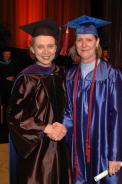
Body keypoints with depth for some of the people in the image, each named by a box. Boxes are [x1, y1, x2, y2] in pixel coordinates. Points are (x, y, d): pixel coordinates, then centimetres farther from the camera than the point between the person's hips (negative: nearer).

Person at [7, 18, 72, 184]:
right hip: (35, 149, -5)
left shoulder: (61, 75, 4)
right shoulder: (26, 79, -11)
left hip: (59, 147, 5)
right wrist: (46, 129, -17)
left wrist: (63, 127, -11)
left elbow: (67, 109, 8)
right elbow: (15, 117, -11)